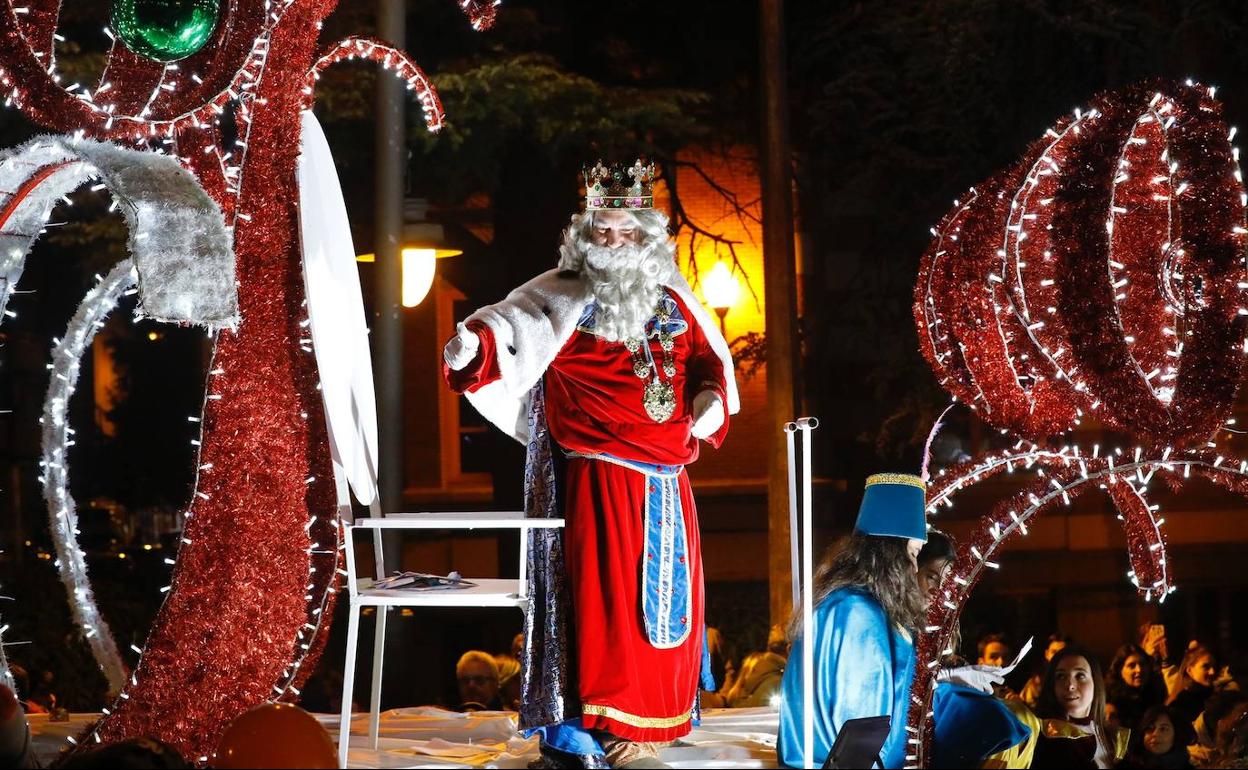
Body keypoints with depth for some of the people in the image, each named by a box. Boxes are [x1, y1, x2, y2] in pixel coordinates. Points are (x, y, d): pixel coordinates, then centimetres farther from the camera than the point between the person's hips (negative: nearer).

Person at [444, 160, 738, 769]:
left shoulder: (674, 302, 14)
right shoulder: (562, 298, -1)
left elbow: (707, 360, 23)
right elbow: (512, 329, -16)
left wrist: (709, 398, 3)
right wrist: (475, 343, -38)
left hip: (667, 481, 6)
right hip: (600, 475, -6)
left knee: (667, 596, 9)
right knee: (605, 594, -10)